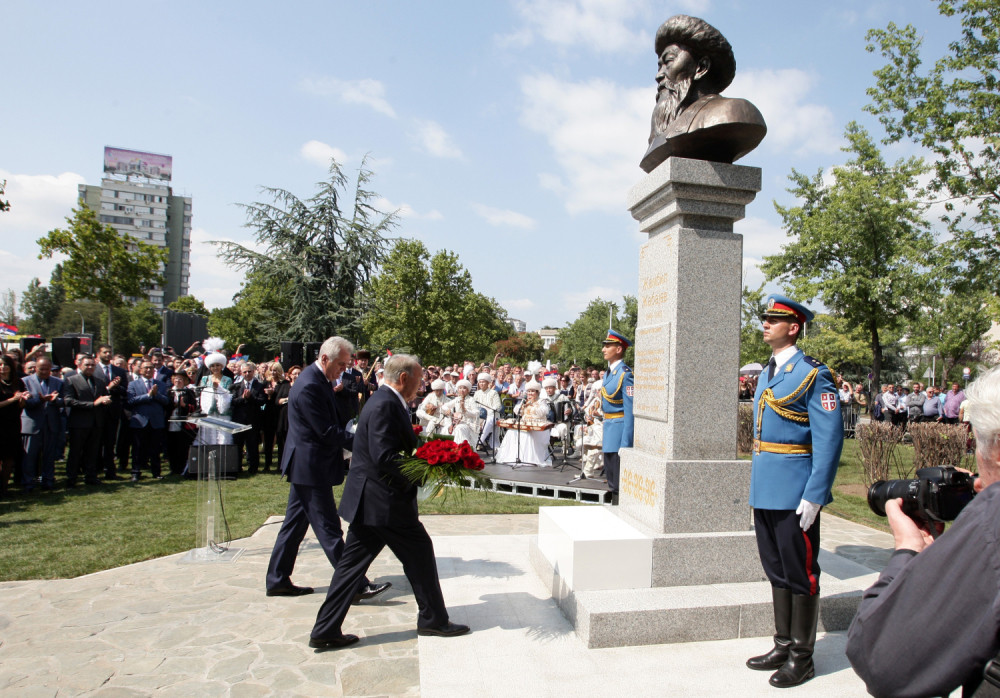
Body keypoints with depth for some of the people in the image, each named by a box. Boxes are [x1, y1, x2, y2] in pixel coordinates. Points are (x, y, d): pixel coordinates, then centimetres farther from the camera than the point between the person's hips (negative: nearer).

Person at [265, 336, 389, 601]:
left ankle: (278, 580, 28)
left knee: (295, 523, 17)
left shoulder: (321, 380, 10)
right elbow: (327, 432, -23)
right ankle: (354, 585, 2)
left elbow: (339, 417, 16)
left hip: (304, 466, 10)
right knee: (328, 528, -4)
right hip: (311, 466, -10)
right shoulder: (309, 386, -22)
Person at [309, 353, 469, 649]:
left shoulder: (384, 401, 14)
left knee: (352, 564, 13)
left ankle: (325, 631, 20)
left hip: (368, 501, 10)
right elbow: (385, 458, -26)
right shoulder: (385, 405, -19)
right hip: (384, 502, -10)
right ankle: (433, 619, 23)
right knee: (419, 551, 6)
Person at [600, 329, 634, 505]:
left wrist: (625, 444, -21)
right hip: (608, 426, 9)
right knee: (611, 478, 18)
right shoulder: (608, 373, 12)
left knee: (619, 481, -2)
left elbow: (630, 410, -19)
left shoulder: (625, 374, -16)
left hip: (620, 427, -9)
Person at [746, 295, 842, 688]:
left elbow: (829, 439, -16)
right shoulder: (766, 374, 14)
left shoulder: (813, 374, -11)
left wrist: (814, 496, -19)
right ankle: (783, 646, 30)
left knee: (800, 574, 5)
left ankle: (802, 658, 20)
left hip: (794, 493, -8)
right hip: (765, 491, 8)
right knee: (776, 571, 16)